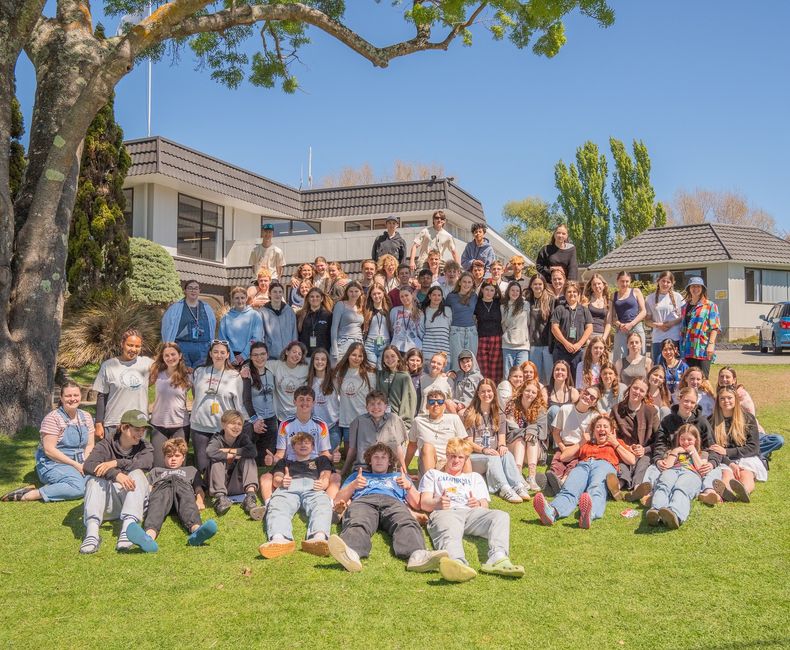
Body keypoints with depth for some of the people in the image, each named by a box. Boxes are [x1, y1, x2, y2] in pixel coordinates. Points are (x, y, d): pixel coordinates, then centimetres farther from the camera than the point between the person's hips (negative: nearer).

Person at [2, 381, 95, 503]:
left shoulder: (86, 417, 8)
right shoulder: (53, 418, -11)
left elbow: (90, 445, 9)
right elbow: (49, 450, -16)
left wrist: (85, 463, -11)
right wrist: (75, 464, -19)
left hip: (78, 464, 6)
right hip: (53, 464, -6)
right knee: (78, 487, -33)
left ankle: (54, 487, -10)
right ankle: (30, 494, -21)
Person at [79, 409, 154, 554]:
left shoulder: (144, 448, 9)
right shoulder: (105, 445, 4)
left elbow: (146, 463, -16)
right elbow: (88, 465, -18)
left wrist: (116, 463, -29)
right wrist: (116, 474, -35)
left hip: (133, 500, 0)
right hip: (108, 502, 0)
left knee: (137, 474, -24)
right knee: (95, 478, -24)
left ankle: (127, 528, -45)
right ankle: (92, 531, -45)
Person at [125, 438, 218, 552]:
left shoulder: (191, 470, 43)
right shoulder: (156, 470, 43)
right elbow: (148, 487, 25)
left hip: (183, 486, 0)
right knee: (157, 504, -39)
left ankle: (196, 530, -72)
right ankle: (149, 536, -73)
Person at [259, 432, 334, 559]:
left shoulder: (321, 460, 41)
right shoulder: (284, 461, 43)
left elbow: (326, 476, 22)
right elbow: (276, 479, 24)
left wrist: (323, 483, -6)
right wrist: (281, 481, -4)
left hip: (313, 487, 0)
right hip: (288, 487, 1)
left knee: (322, 505, -41)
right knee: (277, 506, -40)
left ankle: (319, 538, -72)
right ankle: (279, 540, -70)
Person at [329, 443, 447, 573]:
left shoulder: (398, 477, 43)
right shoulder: (357, 476, 43)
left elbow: (417, 505, 28)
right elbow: (338, 501, 27)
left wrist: (409, 487, 9)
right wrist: (353, 485, 9)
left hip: (393, 502, 1)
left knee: (407, 523, -39)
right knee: (358, 524, -41)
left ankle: (418, 556, -70)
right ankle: (350, 553, -74)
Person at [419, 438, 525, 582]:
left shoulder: (475, 477, 40)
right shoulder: (433, 474, 35)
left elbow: (485, 504, 23)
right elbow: (424, 503, 17)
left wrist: (479, 504, -4)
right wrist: (438, 503, -8)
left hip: (471, 512, 3)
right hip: (445, 512, -3)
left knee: (501, 516, -32)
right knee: (449, 533, -41)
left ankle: (498, 558, -58)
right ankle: (458, 564, -75)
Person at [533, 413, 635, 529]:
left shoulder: (617, 443, 37)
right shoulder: (586, 444, 41)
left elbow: (631, 461, 21)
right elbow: (564, 457, 29)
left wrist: (615, 443, 20)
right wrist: (581, 442, 25)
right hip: (582, 465, 2)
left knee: (596, 490, -41)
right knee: (569, 490, -36)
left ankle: (589, 514, -74)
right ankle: (551, 512, -68)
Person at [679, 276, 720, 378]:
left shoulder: (710, 306, 5)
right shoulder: (685, 307, 19)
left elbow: (715, 327, -3)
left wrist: (711, 344, -15)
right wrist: (681, 349, 15)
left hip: (703, 350, -5)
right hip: (688, 350, 5)